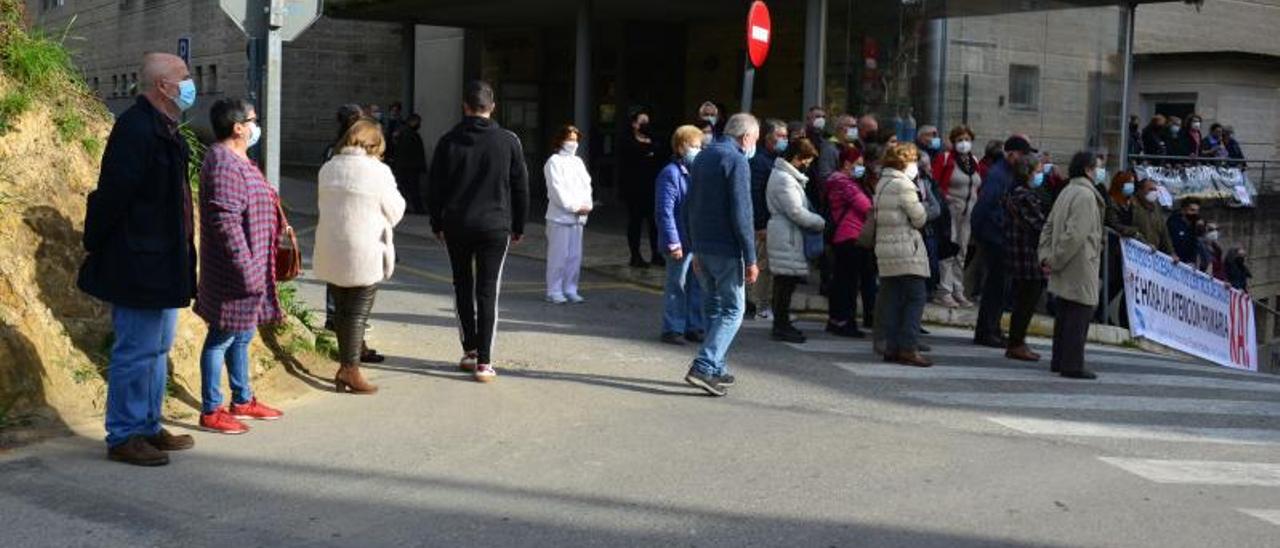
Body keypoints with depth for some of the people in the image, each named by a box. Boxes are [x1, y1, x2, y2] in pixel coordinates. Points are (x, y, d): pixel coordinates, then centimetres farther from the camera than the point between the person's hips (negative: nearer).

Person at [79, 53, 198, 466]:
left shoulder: (163, 130, 14)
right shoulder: (136, 128, -18)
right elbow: (112, 193, -20)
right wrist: (94, 245, -13)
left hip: (162, 263, 10)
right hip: (137, 265, -10)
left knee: (157, 348, 17)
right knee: (135, 351, -2)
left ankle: (148, 428, 27)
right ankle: (123, 437, 7)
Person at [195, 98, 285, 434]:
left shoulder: (238, 161, 14)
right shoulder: (224, 164, -20)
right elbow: (226, 222, -26)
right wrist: (246, 269, -26)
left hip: (251, 267, 11)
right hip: (233, 271, -11)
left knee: (242, 335, 19)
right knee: (222, 337, -1)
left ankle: (242, 400, 31)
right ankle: (211, 412, 9)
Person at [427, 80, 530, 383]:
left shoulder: (449, 141, -1)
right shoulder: (509, 141, -3)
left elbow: (434, 188, 3)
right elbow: (521, 187, 2)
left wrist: (437, 223, 14)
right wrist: (518, 226, 12)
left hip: (457, 225, 1)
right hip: (495, 227, -1)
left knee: (462, 285, 17)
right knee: (488, 292, 0)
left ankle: (470, 350, 19)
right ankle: (484, 361, -4)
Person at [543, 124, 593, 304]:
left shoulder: (578, 161, 19)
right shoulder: (554, 162, -3)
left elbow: (586, 184, 14)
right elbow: (557, 190, -11)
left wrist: (587, 205, -4)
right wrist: (575, 207, -14)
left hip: (578, 216, 6)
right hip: (560, 216, -6)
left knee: (575, 256, 6)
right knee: (558, 256, -5)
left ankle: (570, 290, 13)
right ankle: (554, 292, 1)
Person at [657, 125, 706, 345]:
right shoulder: (671, 174, -12)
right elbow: (665, 212, -16)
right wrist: (673, 243, -20)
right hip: (682, 242, -7)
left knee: (697, 286, 12)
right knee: (676, 286, 1)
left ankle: (694, 327, 22)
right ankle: (673, 329, 10)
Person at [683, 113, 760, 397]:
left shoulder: (702, 158, 14)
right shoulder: (736, 162, -13)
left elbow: (689, 208, 18)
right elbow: (741, 215, -18)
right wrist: (750, 259, -14)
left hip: (702, 247, 8)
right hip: (726, 250, -8)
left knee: (713, 307, 16)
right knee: (732, 311, -3)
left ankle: (716, 369, 20)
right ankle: (703, 367, -13)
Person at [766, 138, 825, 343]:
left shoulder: (788, 176, 18)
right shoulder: (784, 179, -16)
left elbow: (801, 207, 21)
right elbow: (796, 212, -20)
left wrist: (816, 220, 7)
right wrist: (821, 223, -11)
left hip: (788, 235, 10)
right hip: (786, 236, -10)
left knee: (784, 282, 13)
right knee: (785, 281, -6)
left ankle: (781, 323, 20)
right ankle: (781, 327, -1)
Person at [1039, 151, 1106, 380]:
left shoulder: (1067, 192, 12)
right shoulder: (1086, 195, -16)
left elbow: (1049, 227, 13)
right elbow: (1074, 234, -22)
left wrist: (1046, 256, 6)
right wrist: (1055, 261, -15)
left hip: (1064, 273, 9)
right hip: (1080, 269, -9)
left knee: (1064, 316, 14)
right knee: (1079, 317, -4)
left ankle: (1059, 361, 21)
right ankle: (1072, 365, -2)